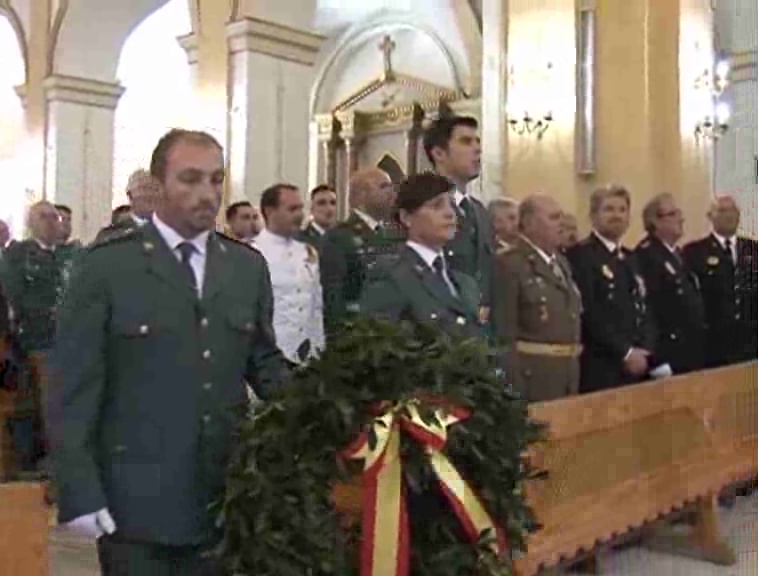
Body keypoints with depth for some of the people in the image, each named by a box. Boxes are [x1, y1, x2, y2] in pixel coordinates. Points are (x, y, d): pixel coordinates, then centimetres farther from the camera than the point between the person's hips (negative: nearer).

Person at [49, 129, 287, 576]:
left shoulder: (248, 266, 7)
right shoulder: (107, 266, -5)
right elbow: (73, 385, -6)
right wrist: (80, 493, -10)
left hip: (227, 497, 4)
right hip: (134, 501, -3)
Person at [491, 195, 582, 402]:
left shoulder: (561, 262, 17)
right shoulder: (509, 263, -11)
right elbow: (504, 332, -16)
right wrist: (514, 387, -19)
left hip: (568, 371, 8)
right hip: (532, 373, -8)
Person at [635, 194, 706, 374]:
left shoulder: (677, 252, 17)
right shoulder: (646, 254, -16)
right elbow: (647, 304, -23)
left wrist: (699, 337, 16)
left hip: (692, 347, 10)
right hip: (668, 350, -9)